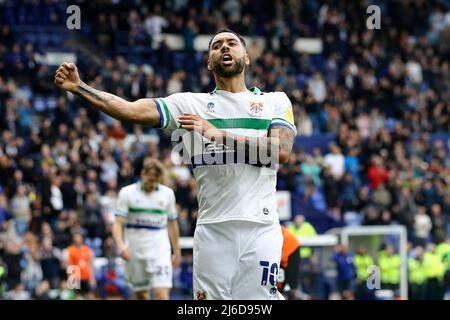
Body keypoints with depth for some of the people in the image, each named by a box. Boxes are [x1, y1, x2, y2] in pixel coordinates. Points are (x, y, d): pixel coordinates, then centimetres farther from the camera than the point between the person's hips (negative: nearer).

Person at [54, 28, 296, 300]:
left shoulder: (276, 101, 11)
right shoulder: (191, 103, 13)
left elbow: (281, 151, -6)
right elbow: (130, 110, 1)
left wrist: (220, 135, -11)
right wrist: (78, 87, -11)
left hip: (260, 229, -1)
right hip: (212, 229, 1)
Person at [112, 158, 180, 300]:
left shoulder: (167, 193, 5)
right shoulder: (127, 193, -1)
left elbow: (172, 224, 14)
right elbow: (118, 223, -6)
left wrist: (177, 252, 16)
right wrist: (121, 245, -24)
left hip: (160, 251, 0)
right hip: (135, 253, 0)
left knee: (162, 293, -14)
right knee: (141, 295, 8)